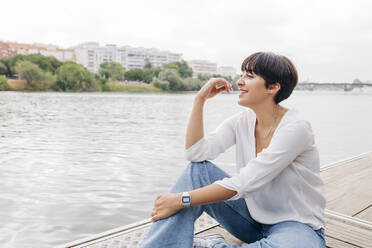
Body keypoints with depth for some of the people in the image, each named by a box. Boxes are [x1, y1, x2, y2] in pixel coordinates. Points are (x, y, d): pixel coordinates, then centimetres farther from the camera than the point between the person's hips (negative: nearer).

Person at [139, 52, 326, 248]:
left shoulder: (296, 127, -22)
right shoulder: (243, 120, -2)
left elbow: (242, 184, -27)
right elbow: (195, 153, -12)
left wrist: (181, 200, -25)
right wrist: (200, 99, -12)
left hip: (296, 225, -5)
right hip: (255, 216, 5)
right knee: (197, 169, -12)